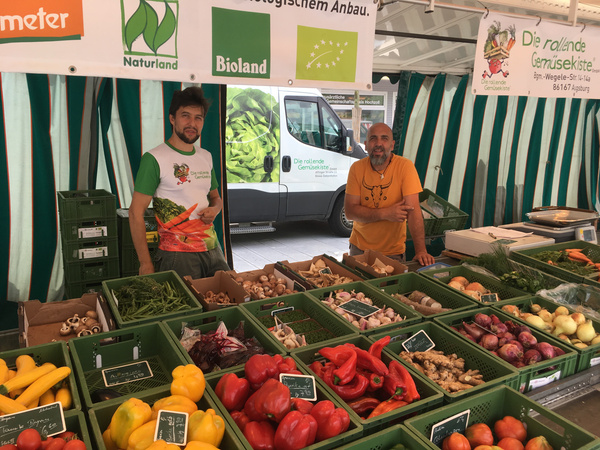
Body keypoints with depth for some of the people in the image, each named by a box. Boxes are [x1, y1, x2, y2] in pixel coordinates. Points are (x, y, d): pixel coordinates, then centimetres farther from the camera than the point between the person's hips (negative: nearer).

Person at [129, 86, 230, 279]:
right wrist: (145, 263, -14)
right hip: (177, 254, -6)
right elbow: (136, 212, -10)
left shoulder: (206, 156, 12)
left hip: (213, 249, 6)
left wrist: (214, 209, -1)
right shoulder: (154, 159, -8)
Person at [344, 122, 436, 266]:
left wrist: (421, 250, -29)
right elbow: (350, 211, -12)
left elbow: (413, 209, -21)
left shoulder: (404, 166, -15)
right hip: (360, 246, 2)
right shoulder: (357, 168, -8)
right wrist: (385, 213, -25)